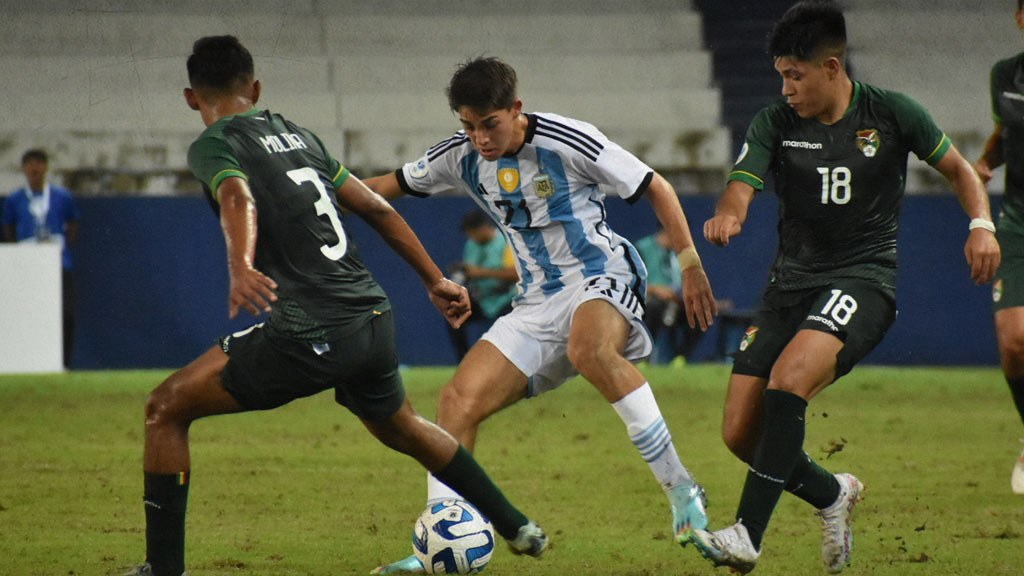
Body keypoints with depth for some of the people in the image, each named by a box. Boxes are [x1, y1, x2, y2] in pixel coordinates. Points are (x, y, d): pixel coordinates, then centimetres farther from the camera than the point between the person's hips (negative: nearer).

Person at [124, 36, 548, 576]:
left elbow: (238, 198, -24)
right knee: (399, 427, 35)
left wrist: (240, 265, -43)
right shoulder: (297, 135, 20)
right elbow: (377, 209, 22)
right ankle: (520, 529, 45)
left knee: (166, 409, 4)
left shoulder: (213, 146, -1)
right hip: (374, 319, 7)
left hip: (312, 337, -7)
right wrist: (436, 280, 30)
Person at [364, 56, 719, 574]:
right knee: (459, 399, -10)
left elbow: (655, 188, -5)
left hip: (603, 281, -6)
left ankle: (680, 490, -31)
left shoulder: (567, 142, -13)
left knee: (588, 347, -41)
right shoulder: (461, 157, 3)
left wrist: (691, 266, -7)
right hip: (537, 303, 6)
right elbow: (394, 184, 19)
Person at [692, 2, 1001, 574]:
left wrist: (981, 224, -7)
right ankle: (832, 494, 27)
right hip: (792, 282, 5)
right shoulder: (774, 124, 2)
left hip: (864, 276, -4)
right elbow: (741, 187, -12)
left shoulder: (892, 114, -2)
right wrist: (725, 216, -36)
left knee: (788, 378, -31)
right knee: (740, 433, -3)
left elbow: (957, 166, 11)